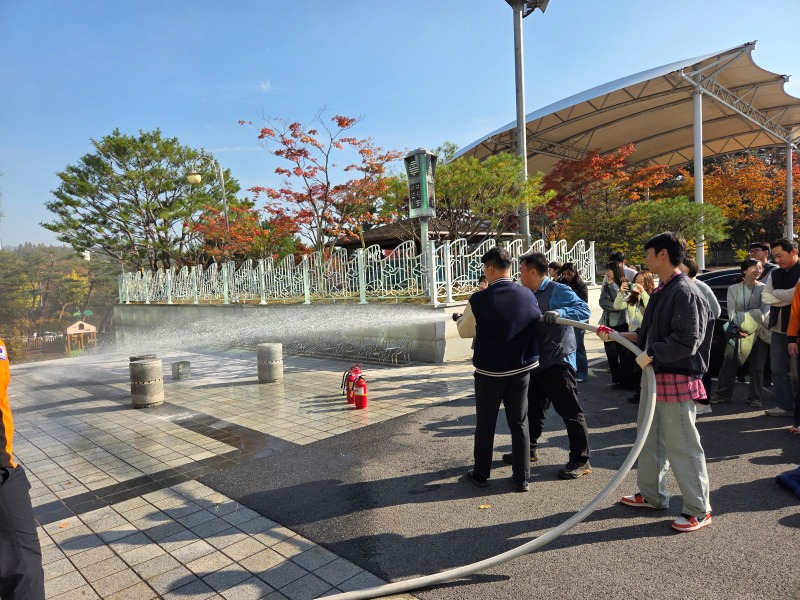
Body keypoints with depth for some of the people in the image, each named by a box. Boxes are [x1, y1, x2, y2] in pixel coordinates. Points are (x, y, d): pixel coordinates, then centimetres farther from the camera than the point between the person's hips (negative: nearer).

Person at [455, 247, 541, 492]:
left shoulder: (479, 300, -18)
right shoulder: (528, 295, -6)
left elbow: (465, 331, -3)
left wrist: (460, 319, 19)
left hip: (489, 371, -3)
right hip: (522, 368, 4)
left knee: (485, 424, 12)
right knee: (519, 423, 14)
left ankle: (481, 474, 27)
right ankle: (521, 478, 21)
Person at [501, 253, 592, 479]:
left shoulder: (558, 291, -12)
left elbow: (584, 310, -19)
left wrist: (560, 312, -36)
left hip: (558, 361, -9)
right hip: (536, 362, 9)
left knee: (569, 410, 1)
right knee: (533, 408, 18)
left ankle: (581, 460, 13)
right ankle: (528, 450, 34)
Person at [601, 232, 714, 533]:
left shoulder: (685, 292, -17)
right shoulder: (661, 292, 12)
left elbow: (687, 342, -23)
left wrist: (650, 355, -18)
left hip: (677, 379, -10)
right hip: (655, 376, 10)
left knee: (682, 446, 2)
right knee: (650, 438, 19)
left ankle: (699, 510, 18)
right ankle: (651, 495, 35)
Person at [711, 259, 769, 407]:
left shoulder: (764, 288, 4)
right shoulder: (733, 289, 5)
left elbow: (764, 311, -6)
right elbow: (731, 312, -1)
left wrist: (752, 324, -20)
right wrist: (739, 328, -15)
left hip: (758, 332, 0)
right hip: (737, 330, 0)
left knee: (757, 366, 3)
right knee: (729, 362, -4)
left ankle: (754, 397, 12)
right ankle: (722, 394, 2)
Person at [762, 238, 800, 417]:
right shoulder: (775, 274, 13)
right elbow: (765, 296, 5)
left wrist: (776, 293, -4)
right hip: (778, 328, 7)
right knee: (778, 370, 10)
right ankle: (785, 405, 20)